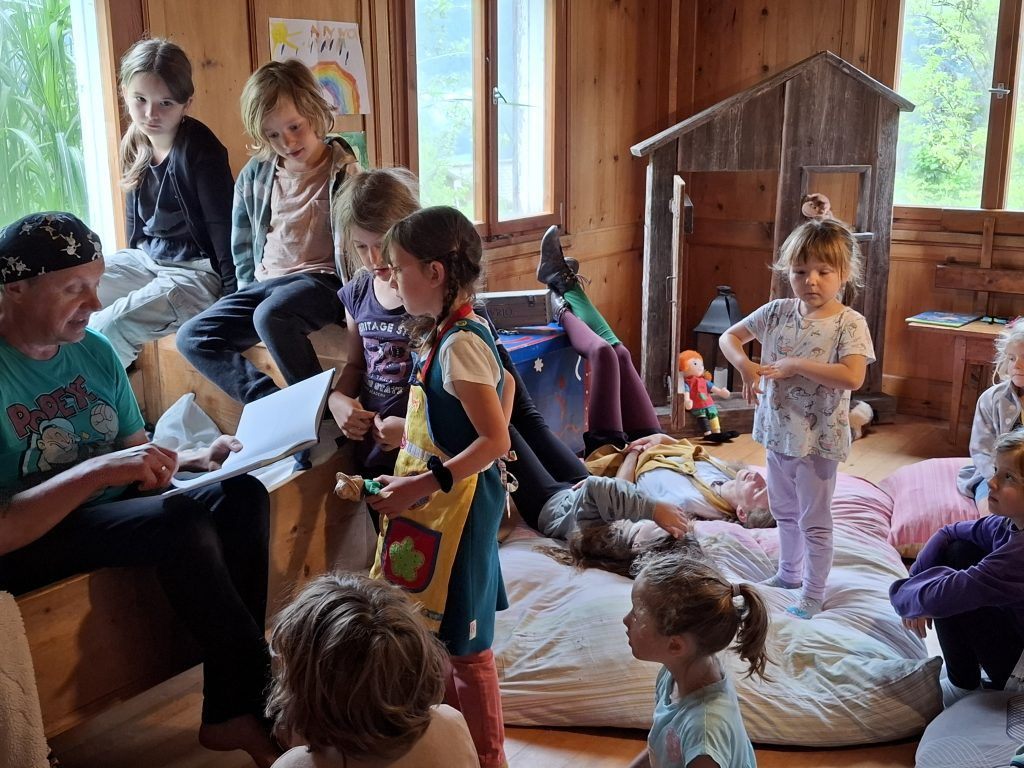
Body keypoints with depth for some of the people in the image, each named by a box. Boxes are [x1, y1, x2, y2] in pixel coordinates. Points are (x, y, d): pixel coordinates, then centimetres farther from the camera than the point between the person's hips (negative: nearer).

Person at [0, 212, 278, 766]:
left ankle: (229, 712, -12)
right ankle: (261, 706, -11)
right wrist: (96, 471, -32)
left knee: (242, 494, -14)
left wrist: (197, 459, -9)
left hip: (109, 515, 7)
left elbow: (135, 454, 11)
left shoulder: (94, 351, 3)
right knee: (179, 523, -30)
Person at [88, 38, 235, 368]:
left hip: (197, 270, -8)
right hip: (148, 259, 8)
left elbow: (224, 229, -20)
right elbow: (135, 218, 16)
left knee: (108, 328, -26)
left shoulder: (200, 149, -18)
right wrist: (131, 267, 19)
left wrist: (234, 301, -21)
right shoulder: (135, 144, 4)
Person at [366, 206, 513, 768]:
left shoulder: (457, 345, -22)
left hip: (458, 506, -10)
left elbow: (495, 440, -26)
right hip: (440, 505, 10)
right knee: (439, 629, 20)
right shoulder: (457, 331, 7)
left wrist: (421, 486, -27)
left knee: (464, 642, 4)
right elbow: (505, 386, 21)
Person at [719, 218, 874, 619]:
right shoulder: (777, 312, -1)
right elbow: (729, 336, 8)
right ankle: (790, 572, 43)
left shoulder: (850, 324, -16)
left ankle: (813, 593, 24)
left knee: (814, 521, 8)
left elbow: (852, 376, -29)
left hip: (818, 439, -6)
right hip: (777, 432, 6)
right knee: (785, 512, 23)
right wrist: (745, 366, -12)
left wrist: (796, 365, -27)